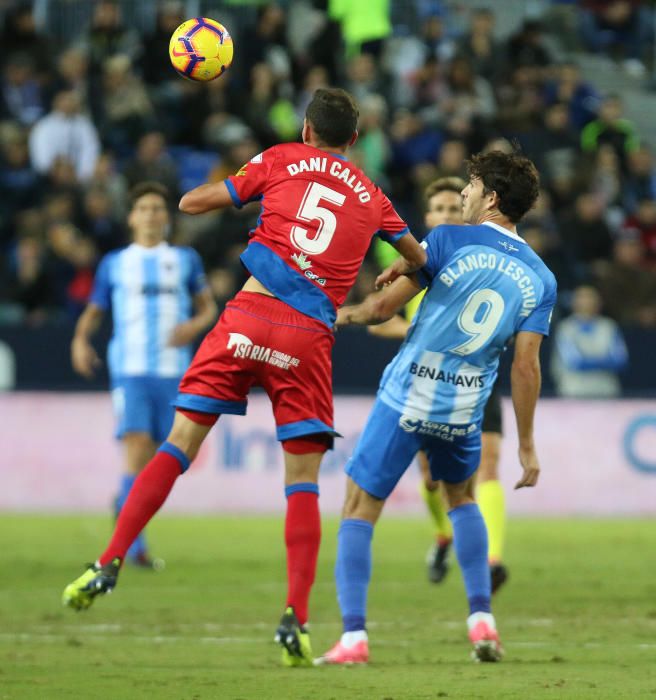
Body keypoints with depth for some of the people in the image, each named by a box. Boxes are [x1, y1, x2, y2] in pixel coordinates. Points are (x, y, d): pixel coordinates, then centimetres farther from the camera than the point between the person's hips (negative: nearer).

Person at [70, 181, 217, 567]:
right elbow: (94, 311, 16)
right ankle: (134, 545, -19)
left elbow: (208, 306, 16)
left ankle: (126, 502, 34)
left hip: (174, 372, 2)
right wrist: (81, 340, -4)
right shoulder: (114, 264, 11)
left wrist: (195, 326, -7)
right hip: (130, 370, -2)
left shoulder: (186, 260, 12)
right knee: (137, 446, -17)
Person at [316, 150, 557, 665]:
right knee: (462, 497, 30)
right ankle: (482, 620, 18)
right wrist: (527, 445, 5)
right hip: (464, 409, 4)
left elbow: (384, 306, -8)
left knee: (359, 509, 4)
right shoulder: (540, 279, 2)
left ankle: (354, 637, -7)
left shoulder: (449, 241, -7)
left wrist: (347, 314, 14)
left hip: (406, 398, -4)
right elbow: (526, 365, -1)